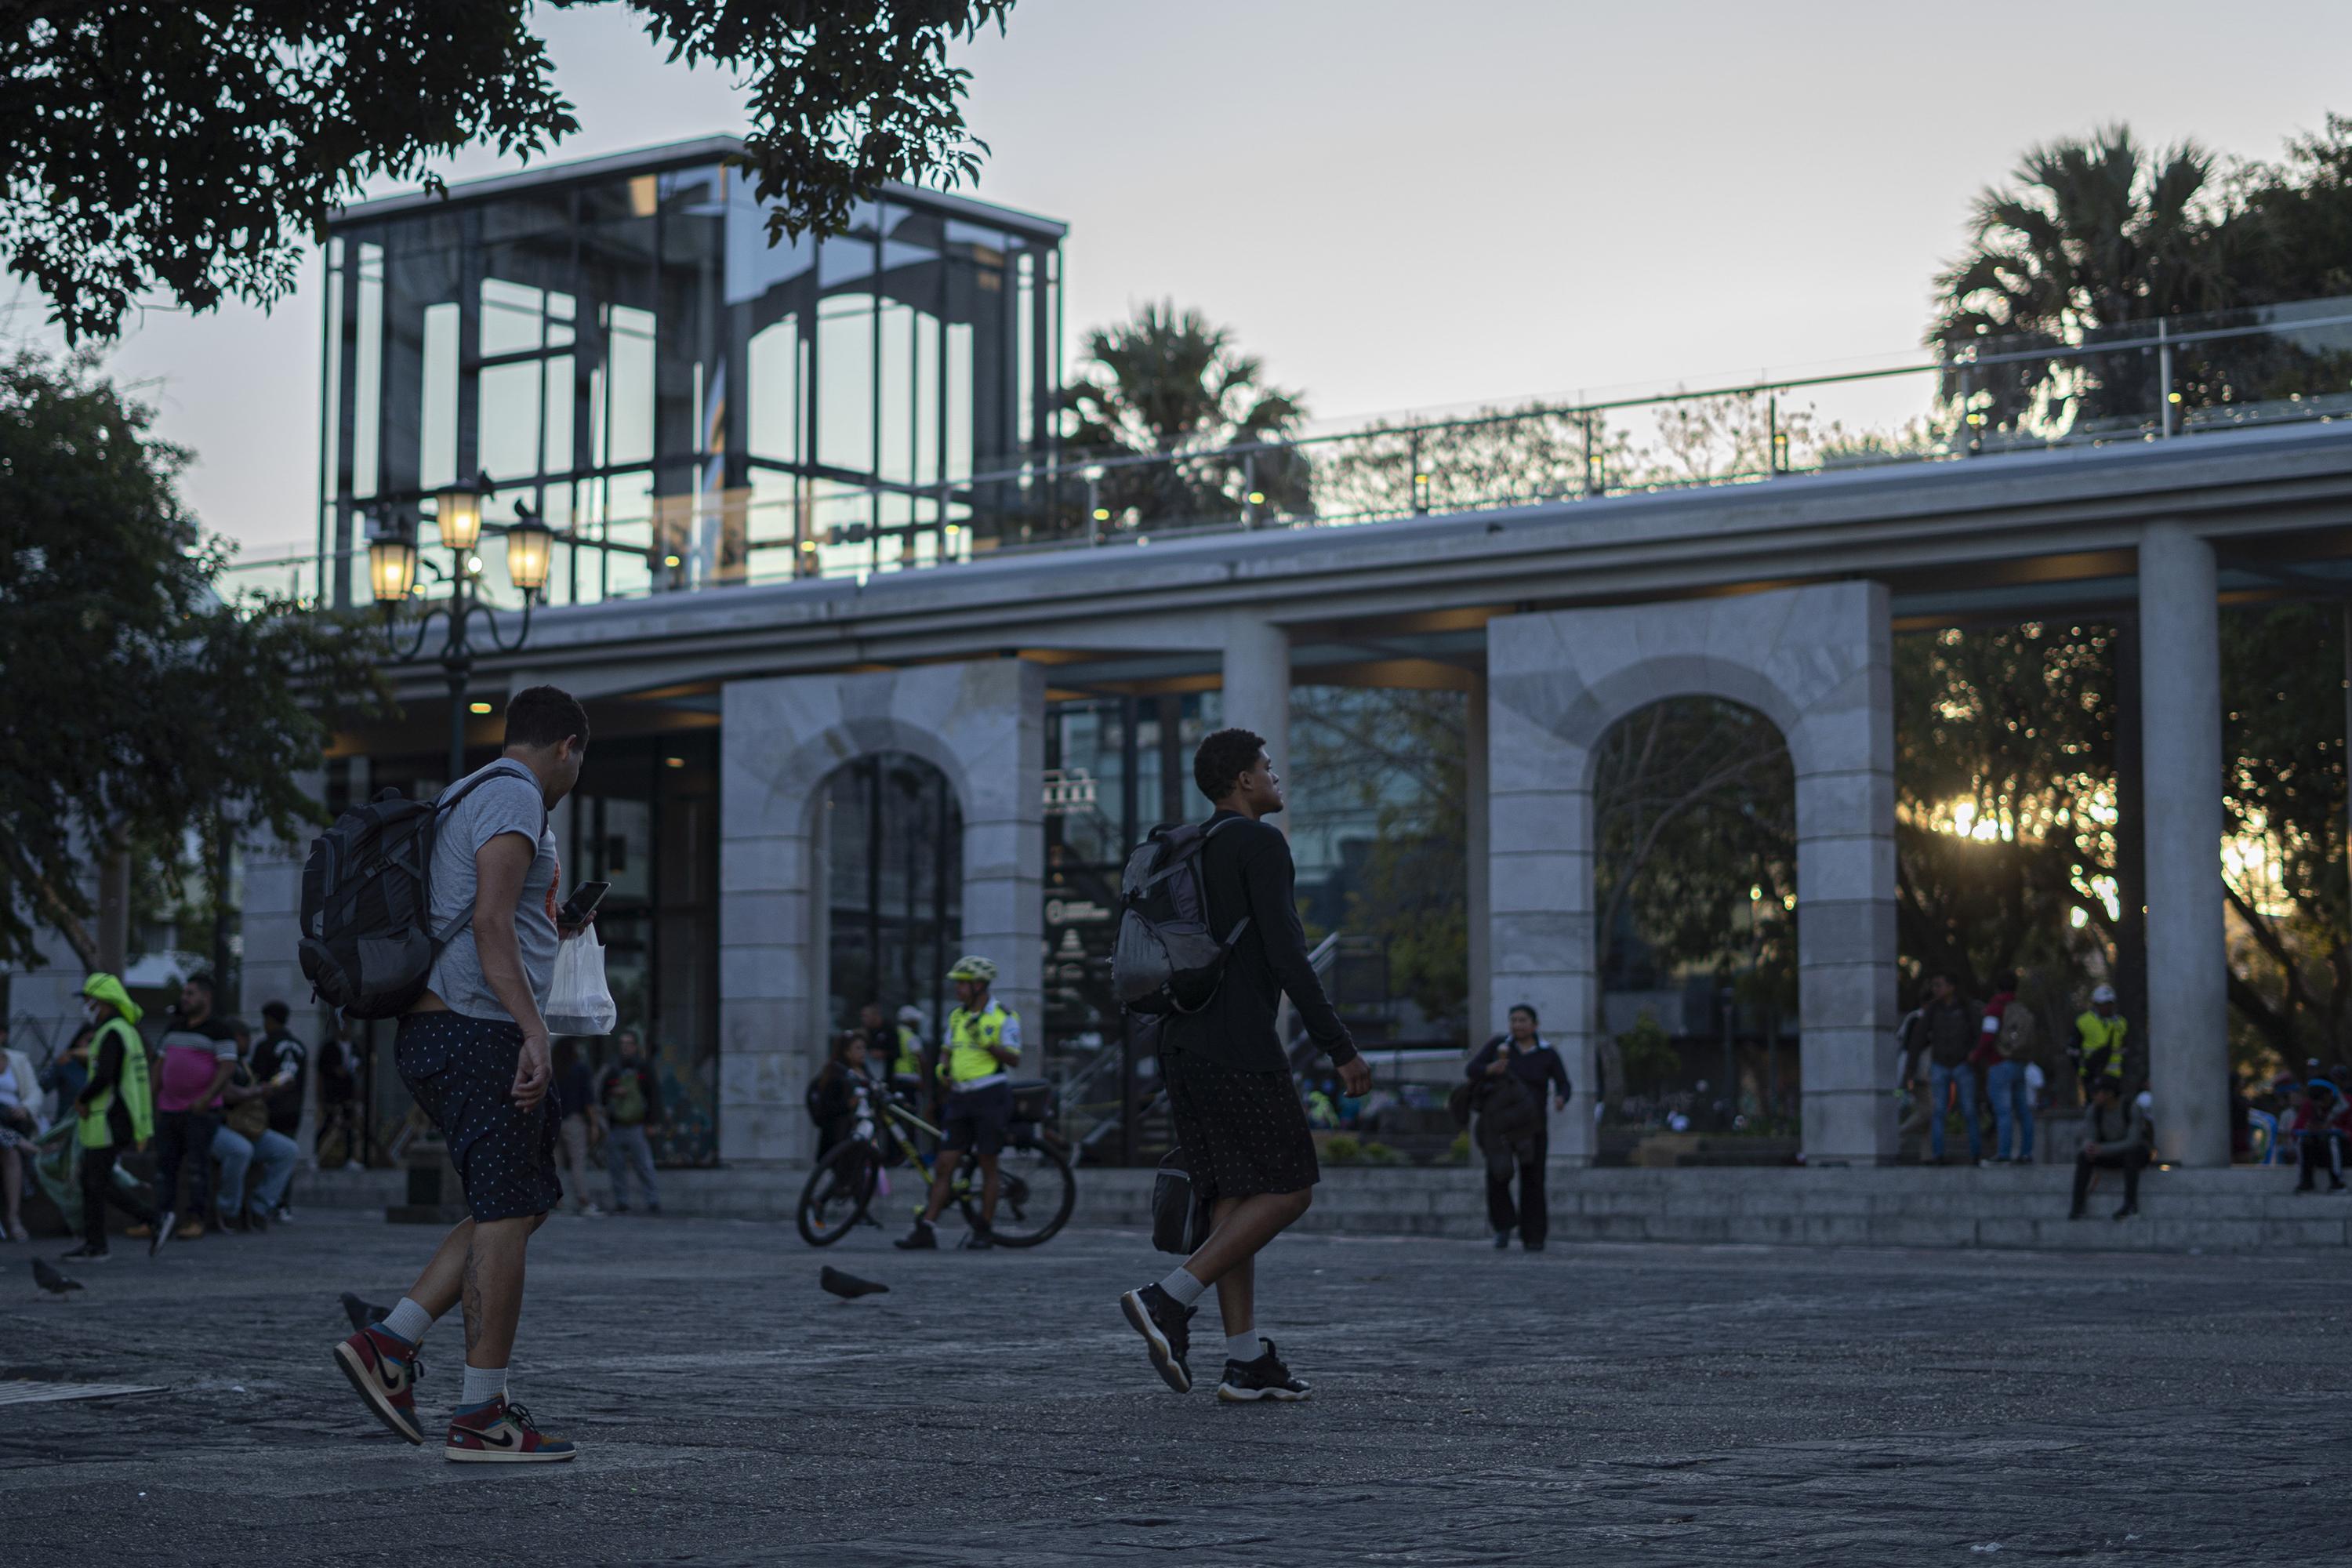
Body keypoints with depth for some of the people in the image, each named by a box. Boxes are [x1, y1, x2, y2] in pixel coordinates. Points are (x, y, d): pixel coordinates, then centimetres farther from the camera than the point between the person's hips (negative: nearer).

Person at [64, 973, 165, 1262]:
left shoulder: (112, 1034, -17)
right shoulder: (127, 1030, 15)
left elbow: (103, 1078, -28)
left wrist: (82, 1100, -10)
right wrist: (85, 1100, 12)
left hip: (108, 1123, -10)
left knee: (100, 1183, -6)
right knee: (90, 1180, 12)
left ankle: (154, 1222, -9)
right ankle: (94, 1245, 13)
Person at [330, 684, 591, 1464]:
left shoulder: (461, 801, 22)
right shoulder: (514, 798, -9)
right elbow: (491, 924, -21)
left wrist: (550, 931, 32)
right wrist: (534, 1033, -26)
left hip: (430, 1032, 10)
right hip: (481, 1030, -10)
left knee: (521, 1206, 13)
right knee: (505, 1215, -6)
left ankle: (389, 1343, 6)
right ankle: (481, 1419, -4)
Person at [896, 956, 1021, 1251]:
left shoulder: (1004, 1016, -4)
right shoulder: (957, 1016, 14)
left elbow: (1014, 1059, -10)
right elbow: (947, 1049, 25)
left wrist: (985, 1042, -21)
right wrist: (942, 1068, 5)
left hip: (990, 1097, -5)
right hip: (960, 1097, 5)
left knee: (988, 1167, 1)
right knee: (944, 1165, 0)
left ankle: (984, 1232, 9)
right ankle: (926, 1229, -3)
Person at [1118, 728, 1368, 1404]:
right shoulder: (1261, 843, -7)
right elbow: (1286, 956, -16)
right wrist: (1341, 1049, -14)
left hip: (1182, 1046, 9)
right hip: (1239, 1047, -9)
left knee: (1235, 1200, 7)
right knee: (1289, 1189, -4)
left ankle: (1247, 1361, 2)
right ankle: (1169, 1299, -15)